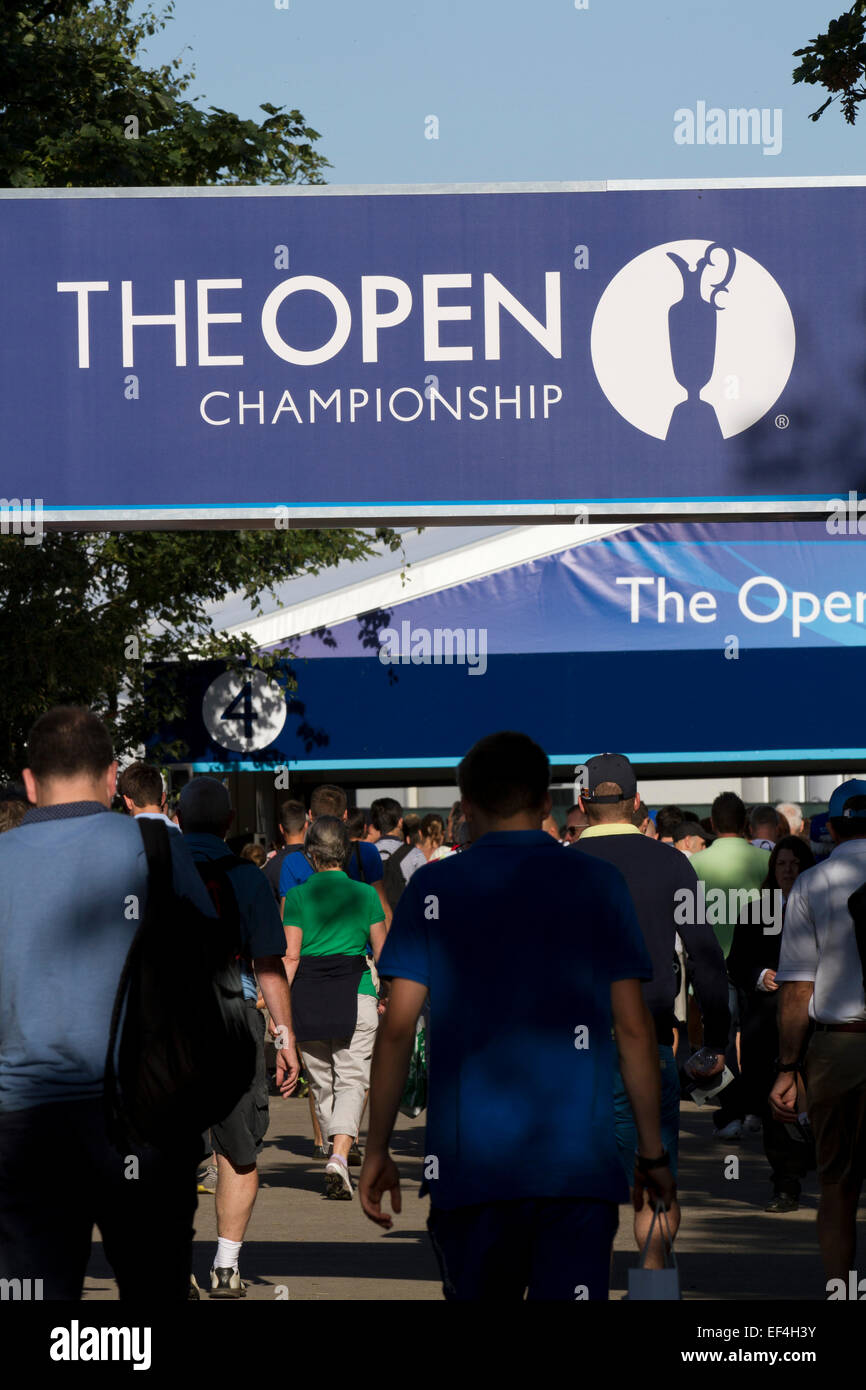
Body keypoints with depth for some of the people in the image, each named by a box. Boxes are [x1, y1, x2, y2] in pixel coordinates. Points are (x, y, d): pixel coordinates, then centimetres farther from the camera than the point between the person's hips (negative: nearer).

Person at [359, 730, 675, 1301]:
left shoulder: (433, 889, 3)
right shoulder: (600, 884, 4)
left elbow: (398, 1029, 0)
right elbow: (633, 1028, 2)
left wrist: (377, 1149, 7)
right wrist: (653, 1152, 9)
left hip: (470, 1162, 1)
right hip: (580, 1165, -1)